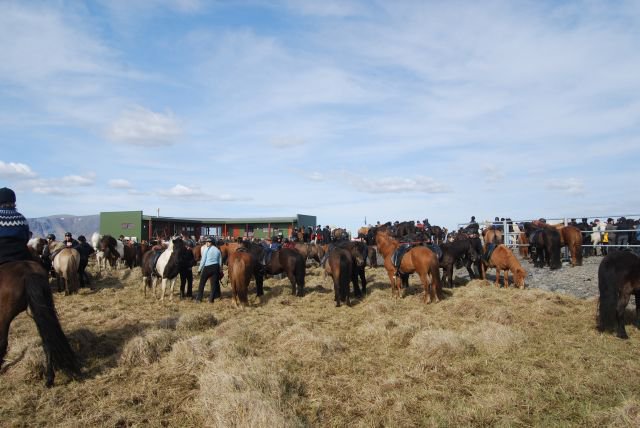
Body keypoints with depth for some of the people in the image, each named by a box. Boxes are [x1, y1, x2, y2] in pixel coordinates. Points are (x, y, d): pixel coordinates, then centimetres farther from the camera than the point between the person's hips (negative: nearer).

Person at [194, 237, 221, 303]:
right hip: (216, 267, 3)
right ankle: (211, 299, 9)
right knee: (214, 283, 8)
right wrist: (219, 270, 15)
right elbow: (220, 261, 8)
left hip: (207, 268, -3)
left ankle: (198, 298, 14)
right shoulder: (217, 250, 6)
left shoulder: (206, 249, -6)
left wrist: (199, 269, 1)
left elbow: (203, 260, -6)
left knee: (202, 283, 10)